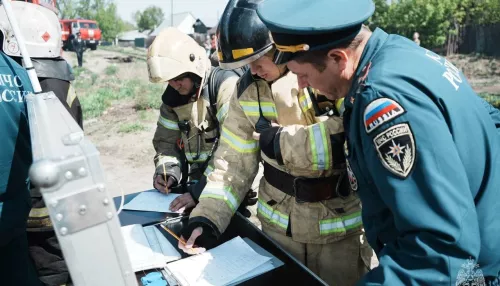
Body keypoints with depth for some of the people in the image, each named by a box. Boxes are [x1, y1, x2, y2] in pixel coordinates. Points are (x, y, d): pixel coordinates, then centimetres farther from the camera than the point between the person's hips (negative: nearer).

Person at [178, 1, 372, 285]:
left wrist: (281, 141, -21)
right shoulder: (249, 90, -3)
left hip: (341, 228, -3)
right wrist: (207, 217, -13)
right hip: (279, 226, 4)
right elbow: (235, 161, -2)